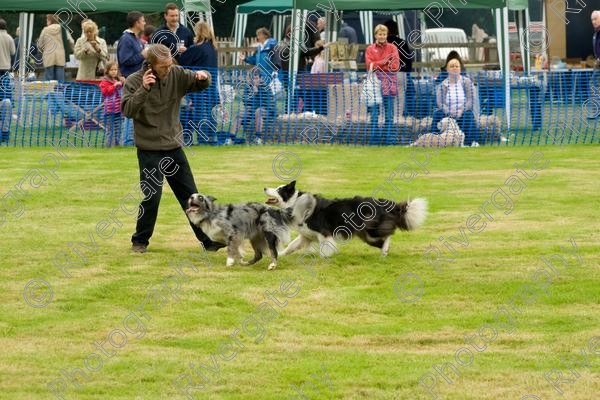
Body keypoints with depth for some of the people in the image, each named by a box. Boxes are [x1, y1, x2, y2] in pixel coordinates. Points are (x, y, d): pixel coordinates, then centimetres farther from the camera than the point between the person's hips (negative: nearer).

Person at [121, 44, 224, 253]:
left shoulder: (176, 75, -1)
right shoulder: (134, 81, -10)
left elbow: (201, 84, 7)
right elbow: (127, 110, -20)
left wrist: (202, 76, -16)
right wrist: (143, 89, -33)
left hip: (174, 147, 4)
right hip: (149, 150, -4)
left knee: (190, 196, 9)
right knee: (151, 198, -7)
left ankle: (208, 239, 14)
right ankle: (140, 241, 12)